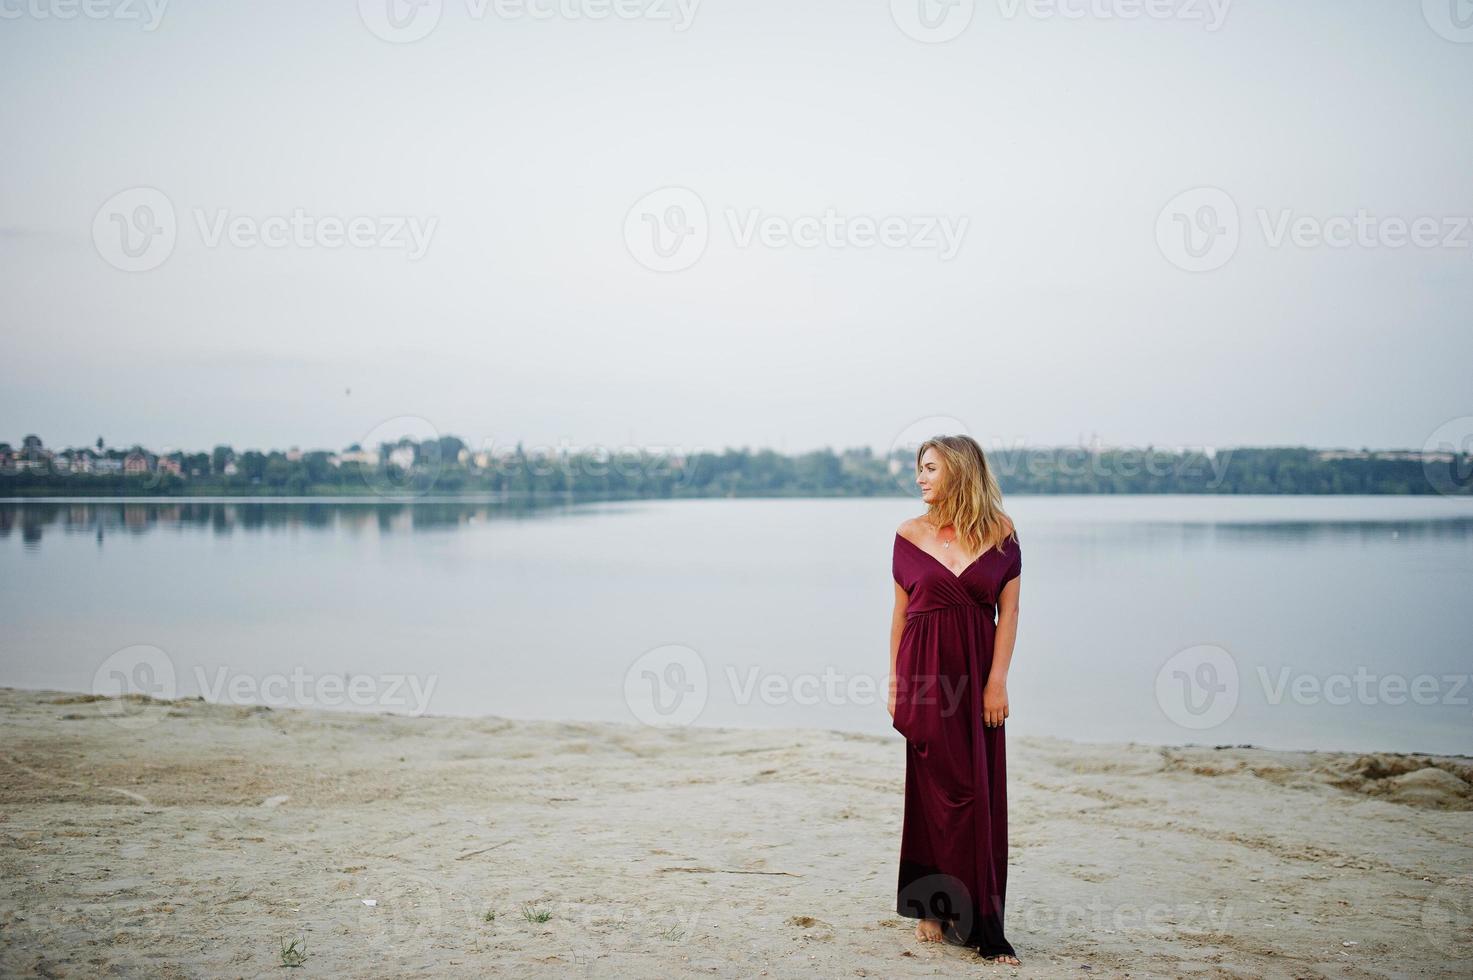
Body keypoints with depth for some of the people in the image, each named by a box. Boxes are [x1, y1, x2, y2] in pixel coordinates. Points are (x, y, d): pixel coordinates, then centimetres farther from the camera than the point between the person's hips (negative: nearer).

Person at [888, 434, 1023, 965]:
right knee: (941, 789, 0)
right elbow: (901, 611, 7)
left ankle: (980, 922, 15)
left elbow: (1009, 610, 1)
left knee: (982, 794, 4)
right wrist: (894, 679, 4)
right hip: (926, 672, 0)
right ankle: (936, 909, 11)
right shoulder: (910, 534, 4)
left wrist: (998, 680, -6)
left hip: (978, 673, 1)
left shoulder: (999, 533, 1)